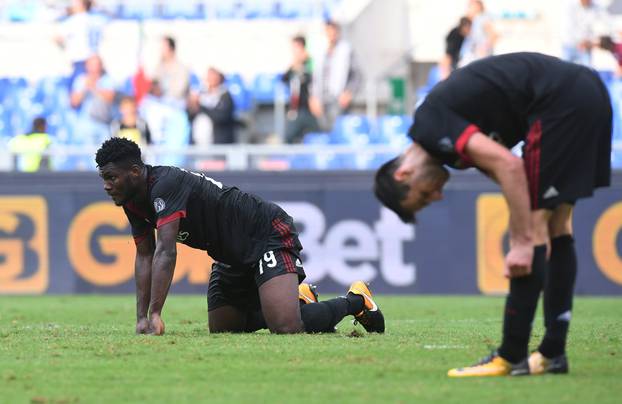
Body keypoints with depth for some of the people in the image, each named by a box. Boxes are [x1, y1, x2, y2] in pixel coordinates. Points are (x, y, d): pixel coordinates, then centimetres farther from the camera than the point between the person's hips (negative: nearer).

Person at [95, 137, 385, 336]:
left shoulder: (165, 186, -28)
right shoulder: (134, 202, 2)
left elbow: (166, 251, -37)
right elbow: (145, 256, 6)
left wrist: (154, 315, -42)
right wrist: (141, 318, -4)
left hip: (268, 235, -10)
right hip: (232, 257, 10)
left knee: (287, 328, -25)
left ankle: (355, 301, 1)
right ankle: (298, 300, 25)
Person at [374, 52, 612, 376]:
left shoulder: (429, 127, -8)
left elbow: (508, 166, -18)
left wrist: (523, 242, -16)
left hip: (561, 103, -10)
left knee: (535, 226, -6)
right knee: (556, 226, 15)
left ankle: (510, 358, -3)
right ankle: (553, 354, 18)